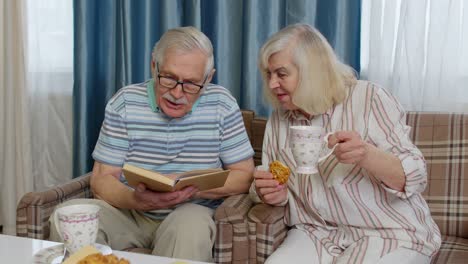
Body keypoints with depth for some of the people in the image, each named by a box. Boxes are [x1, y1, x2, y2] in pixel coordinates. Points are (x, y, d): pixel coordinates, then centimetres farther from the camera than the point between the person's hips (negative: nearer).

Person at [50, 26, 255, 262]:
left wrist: (194, 188, -20)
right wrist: (136, 199, -26)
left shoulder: (221, 105, -3)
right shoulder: (124, 103, -1)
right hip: (128, 212, 2)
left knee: (191, 226, -37)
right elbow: (102, 180, -3)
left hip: (192, 210, -1)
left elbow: (244, 176, -1)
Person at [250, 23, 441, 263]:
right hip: (317, 234, 3)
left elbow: (414, 178, -11)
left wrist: (366, 155, -30)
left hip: (390, 233, -3)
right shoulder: (279, 118, 6)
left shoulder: (368, 98, -9)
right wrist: (271, 193, -11)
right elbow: (270, 189, 13)